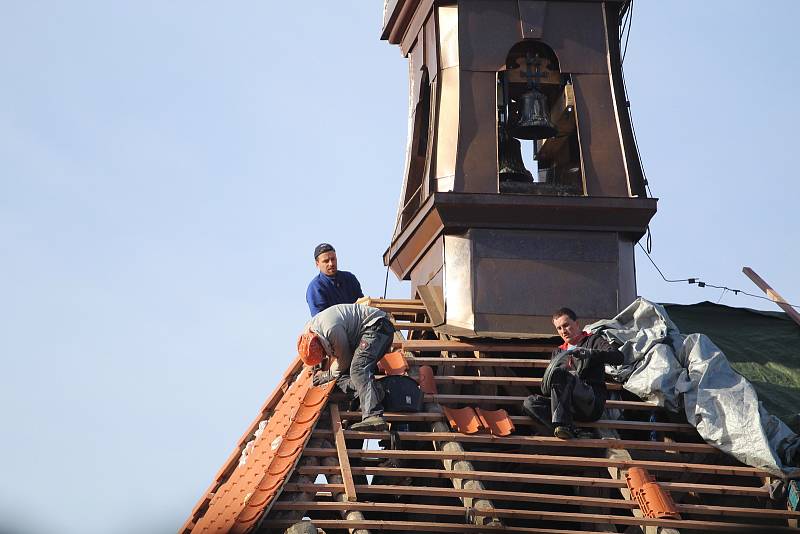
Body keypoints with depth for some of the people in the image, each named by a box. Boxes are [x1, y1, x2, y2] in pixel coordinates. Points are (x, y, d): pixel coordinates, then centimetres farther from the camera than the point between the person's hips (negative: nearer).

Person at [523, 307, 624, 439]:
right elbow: (545, 389, 23)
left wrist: (587, 353, -20)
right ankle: (572, 432, -32)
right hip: (571, 408, 6)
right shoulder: (558, 352, 29)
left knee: (559, 373, -28)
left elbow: (618, 357, -8)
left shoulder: (592, 340, 14)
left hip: (593, 402, -6)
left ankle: (562, 424, -39)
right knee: (530, 402, -17)